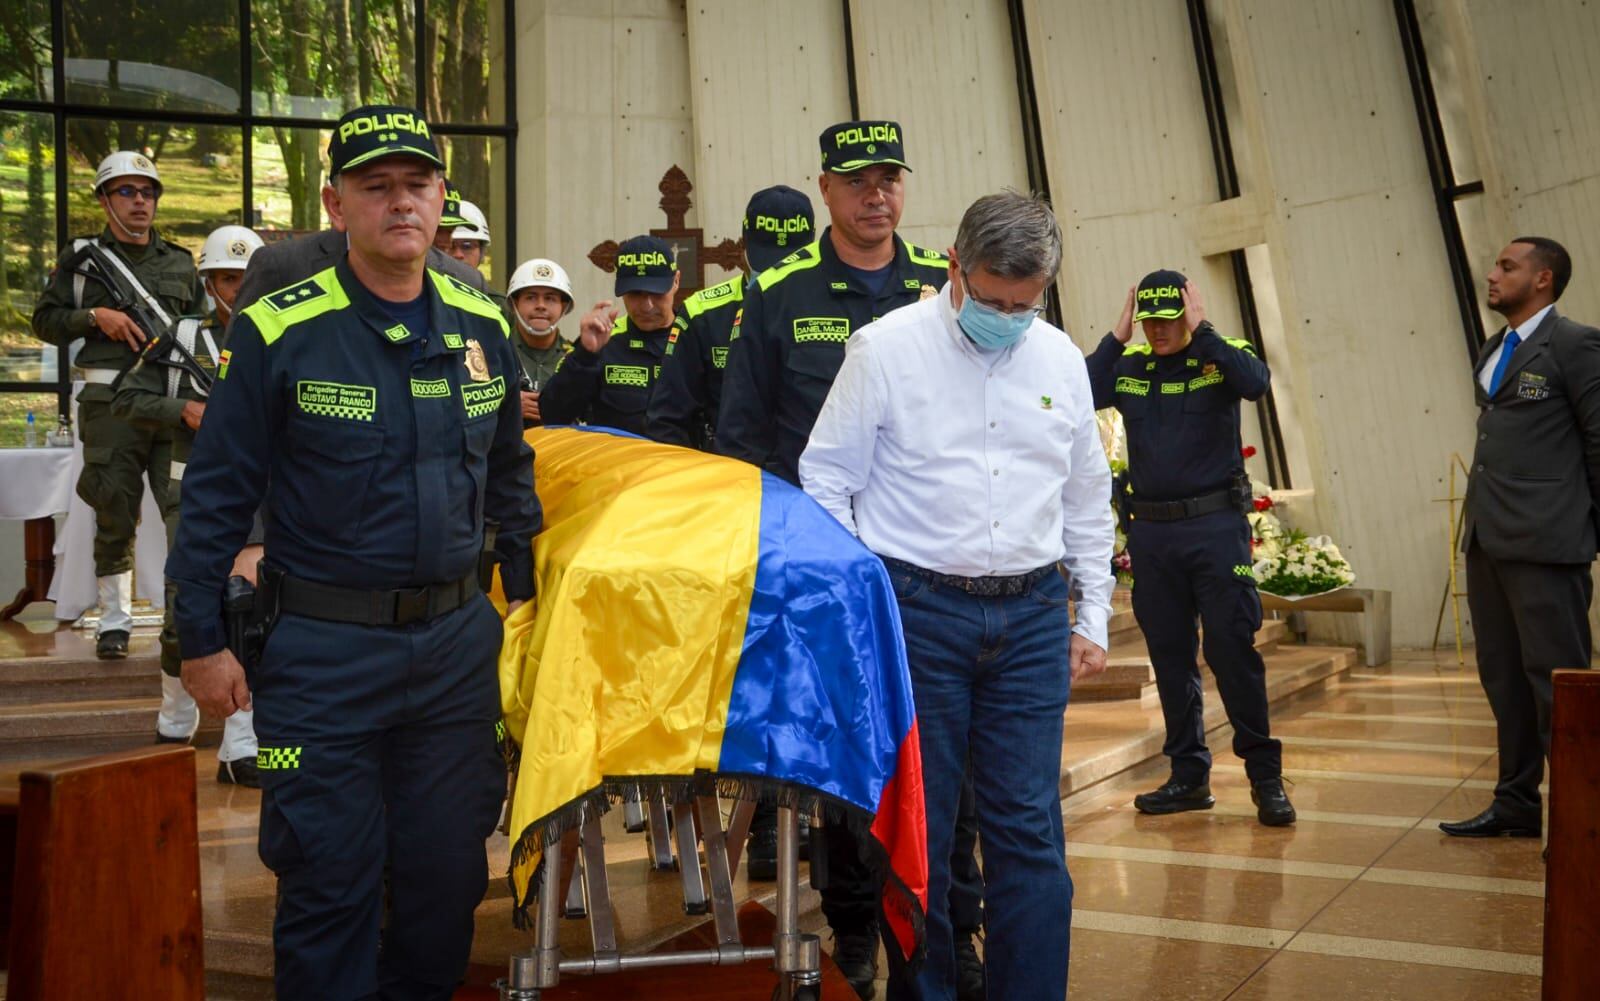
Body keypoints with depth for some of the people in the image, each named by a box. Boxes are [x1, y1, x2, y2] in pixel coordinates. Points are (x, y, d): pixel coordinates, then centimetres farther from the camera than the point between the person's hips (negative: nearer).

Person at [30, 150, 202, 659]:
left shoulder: (181, 263, 16)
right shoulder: (81, 257, 11)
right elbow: (45, 320, 11)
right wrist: (95, 317, -7)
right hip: (110, 402, -1)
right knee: (115, 515, 3)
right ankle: (114, 620, 13)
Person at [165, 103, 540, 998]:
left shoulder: (483, 327, 4)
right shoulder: (279, 331, -8)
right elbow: (217, 495, -3)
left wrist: (525, 591, 13)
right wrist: (203, 638, -2)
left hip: (458, 642, 4)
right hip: (324, 649, -3)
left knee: (449, 872, 15)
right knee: (330, 881, 9)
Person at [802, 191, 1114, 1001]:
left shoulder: (1061, 360, 10)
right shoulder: (886, 347, -3)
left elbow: (1087, 503, 17)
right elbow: (824, 482, 0)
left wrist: (1092, 617, 15)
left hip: (1032, 615, 4)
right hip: (918, 608, -3)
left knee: (1030, 827, 6)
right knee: (919, 826, 5)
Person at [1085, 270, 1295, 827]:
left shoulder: (1221, 356, 1)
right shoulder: (1128, 367, 8)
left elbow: (1255, 382, -21)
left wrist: (1201, 330, -14)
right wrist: (1116, 336, -6)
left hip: (1215, 525, -4)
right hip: (1151, 531, 4)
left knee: (1232, 650, -5)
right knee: (1170, 658, 9)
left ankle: (1266, 778, 7)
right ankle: (1189, 776, 20)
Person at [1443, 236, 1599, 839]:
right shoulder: (1492, 352, 18)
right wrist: (1480, 522, 15)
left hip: (1544, 541, -8)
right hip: (1487, 539, 8)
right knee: (1503, 678, 12)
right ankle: (1516, 803, 22)